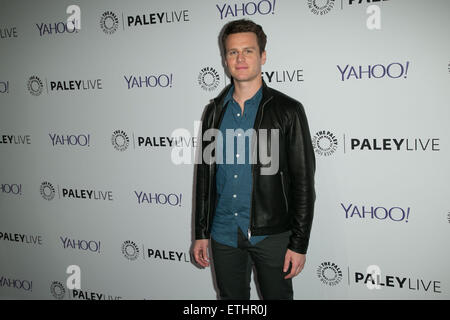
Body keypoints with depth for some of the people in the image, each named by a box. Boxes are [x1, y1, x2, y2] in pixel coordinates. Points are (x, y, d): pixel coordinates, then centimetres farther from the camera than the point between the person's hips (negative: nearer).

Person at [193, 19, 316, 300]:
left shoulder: (288, 111, -6)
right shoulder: (214, 112, 6)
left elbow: (303, 181, -8)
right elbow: (205, 174, 10)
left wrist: (299, 244, -10)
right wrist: (201, 234, 9)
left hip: (271, 235, -3)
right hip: (224, 235, 4)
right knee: (231, 299, 16)